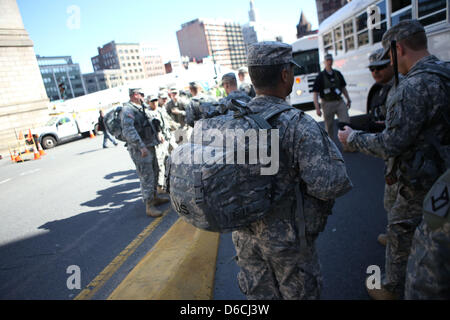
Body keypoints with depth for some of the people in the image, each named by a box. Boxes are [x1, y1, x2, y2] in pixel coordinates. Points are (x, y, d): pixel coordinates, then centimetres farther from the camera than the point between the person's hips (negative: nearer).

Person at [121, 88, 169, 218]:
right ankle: (149, 207, -2)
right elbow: (129, 131, -25)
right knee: (147, 177, -8)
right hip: (140, 149, -10)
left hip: (150, 146, 10)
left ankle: (154, 198, 33)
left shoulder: (141, 108, 17)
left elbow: (150, 123, 31)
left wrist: (158, 133, 18)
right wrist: (141, 146, -29)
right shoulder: (127, 110, -14)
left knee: (154, 173, 18)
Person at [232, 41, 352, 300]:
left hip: (244, 234, 5)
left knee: (259, 294, 24)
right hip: (287, 236, -5)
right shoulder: (298, 125, -22)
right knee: (300, 293, 20)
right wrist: (327, 143, -9)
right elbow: (328, 186, -26)